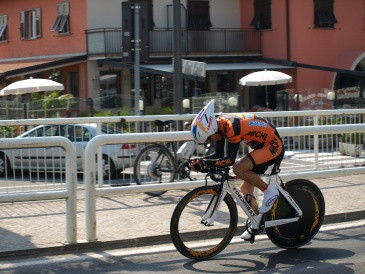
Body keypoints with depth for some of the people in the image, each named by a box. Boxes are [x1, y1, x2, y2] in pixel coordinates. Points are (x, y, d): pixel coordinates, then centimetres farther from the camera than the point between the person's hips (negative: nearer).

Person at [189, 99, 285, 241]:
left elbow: (230, 159, -30)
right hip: (262, 147, 10)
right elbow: (219, 154, 4)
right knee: (245, 188, 11)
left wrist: (205, 163, -32)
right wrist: (199, 161, -11)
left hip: (274, 146, -10)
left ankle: (269, 190, -10)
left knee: (239, 169, -27)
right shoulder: (219, 124, -3)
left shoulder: (232, 126, -30)